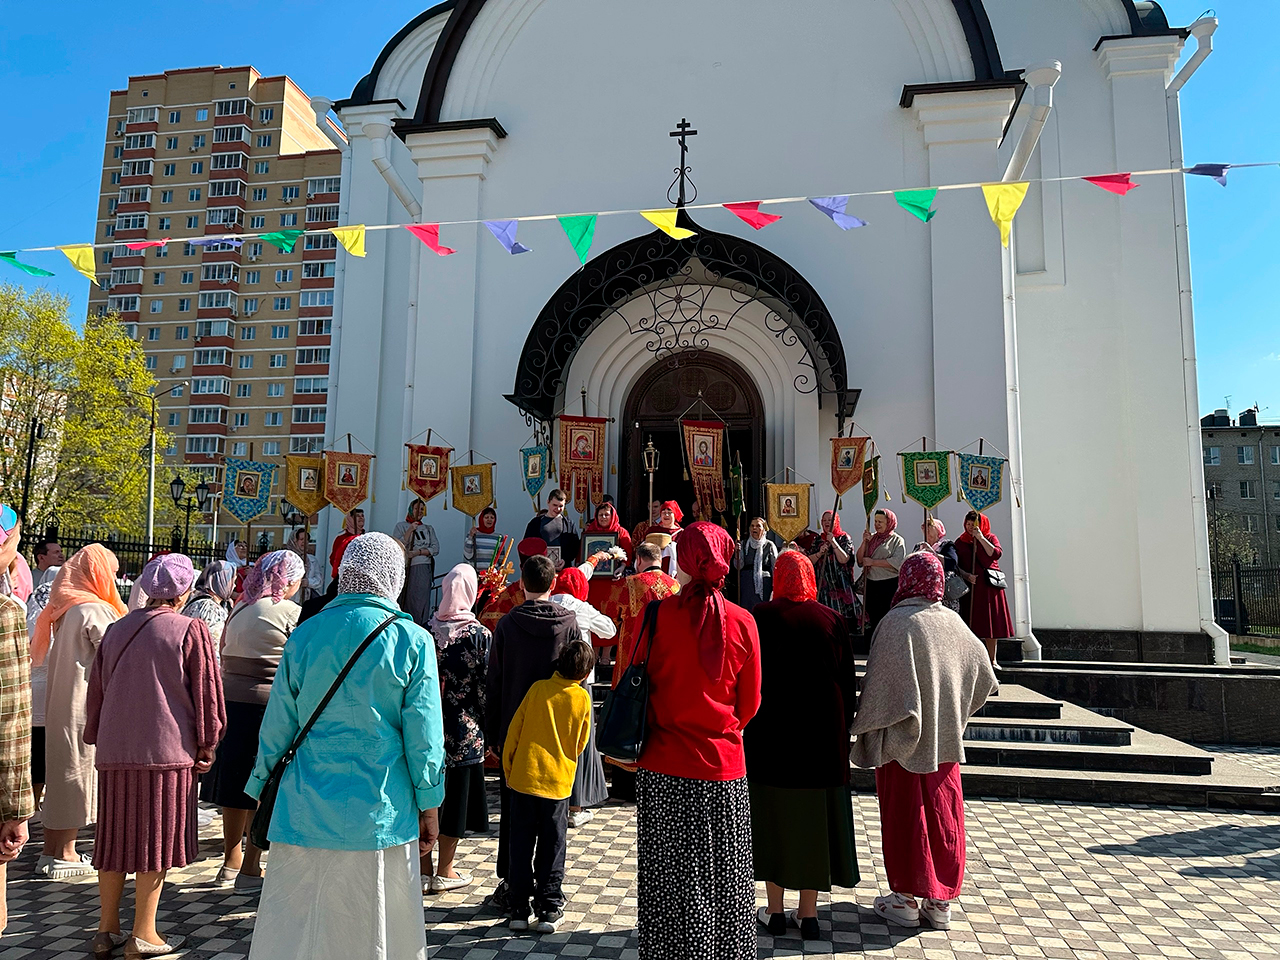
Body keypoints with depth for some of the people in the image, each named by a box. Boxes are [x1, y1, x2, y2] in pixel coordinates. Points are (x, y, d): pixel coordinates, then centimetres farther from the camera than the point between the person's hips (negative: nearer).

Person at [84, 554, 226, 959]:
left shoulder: (115, 630, 9)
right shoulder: (191, 630, -8)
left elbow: (96, 689, 15)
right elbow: (206, 691, -7)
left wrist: (97, 737, 26)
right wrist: (206, 744, 3)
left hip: (115, 751, 5)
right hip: (166, 750, -5)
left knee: (115, 838, 15)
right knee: (156, 840, 4)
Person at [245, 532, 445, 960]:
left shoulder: (304, 634, 1)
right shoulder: (412, 640, -7)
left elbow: (277, 727, 5)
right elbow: (422, 736, -6)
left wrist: (264, 789, 18)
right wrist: (429, 806, 4)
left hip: (304, 811, 3)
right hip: (379, 813, -2)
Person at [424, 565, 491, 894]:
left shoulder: (426, 632, -2)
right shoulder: (480, 635, -11)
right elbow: (485, 685, -9)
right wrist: (490, 729, 3)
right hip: (464, 729, -3)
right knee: (455, 796, 9)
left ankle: (424, 870, 22)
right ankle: (444, 871, 20)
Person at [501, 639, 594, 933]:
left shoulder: (538, 688, -6)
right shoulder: (582, 698, -4)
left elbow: (513, 732, -2)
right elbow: (581, 743, 8)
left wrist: (508, 769, 10)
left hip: (524, 777, 0)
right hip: (558, 782, 0)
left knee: (522, 845, 10)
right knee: (552, 848, 11)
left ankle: (519, 909, 15)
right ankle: (549, 910, 14)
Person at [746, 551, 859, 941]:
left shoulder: (760, 617, -8)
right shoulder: (833, 619, -2)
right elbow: (848, 681, 3)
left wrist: (746, 730, 4)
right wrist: (841, 727, 13)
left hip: (771, 733, -2)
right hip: (824, 734, 2)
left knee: (773, 817, 10)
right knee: (814, 819, 11)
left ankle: (775, 911, 20)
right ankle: (808, 914, 20)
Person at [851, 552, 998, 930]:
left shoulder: (897, 622, -18)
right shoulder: (953, 622, 1)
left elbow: (881, 685, -20)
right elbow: (982, 676, 14)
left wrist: (865, 730, -10)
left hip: (905, 742, -5)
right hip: (945, 740, 5)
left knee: (905, 816, 6)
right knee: (944, 815, 13)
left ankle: (907, 900, 17)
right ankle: (941, 902, 23)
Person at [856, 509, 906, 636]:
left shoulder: (897, 540, 0)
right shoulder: (871, 538, 13)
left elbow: (897, 562, -15)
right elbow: (860, 560, 9)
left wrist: (872, 562, -13)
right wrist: (864, 541, -3)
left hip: (889, 584, -5)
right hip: (871, 584, 5)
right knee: (872, 619, 11)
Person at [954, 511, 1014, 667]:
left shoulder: (990, 538, 8)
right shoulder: (960, 542, 10)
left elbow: (996, 554, -12)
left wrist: (980, 538, -14)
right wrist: (966, 575, -11)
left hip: (989, 586, 0)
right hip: (969, 587, 1)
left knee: (990, 623, 2)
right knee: (971, 624, -3)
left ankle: (992, 660, 12)